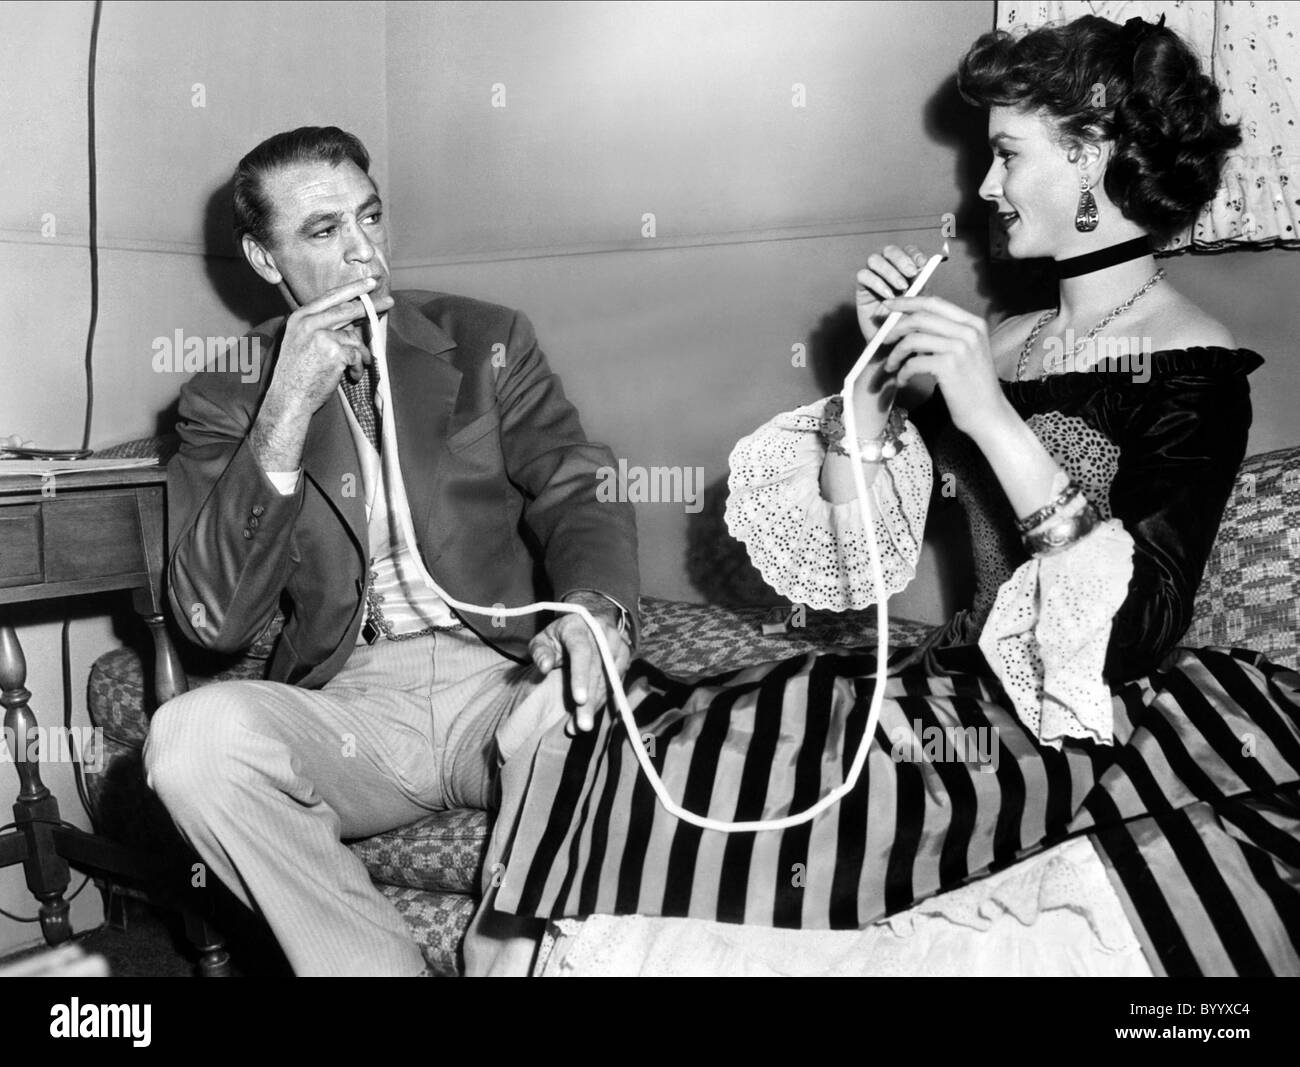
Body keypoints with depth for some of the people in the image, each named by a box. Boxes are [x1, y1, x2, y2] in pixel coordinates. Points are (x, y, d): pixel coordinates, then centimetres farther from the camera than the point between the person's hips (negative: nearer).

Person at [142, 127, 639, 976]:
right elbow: (213, 622, -2)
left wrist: (597, 609, -22)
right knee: (193, 735, -29)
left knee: (587, 710, -33)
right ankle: (376, 961, -14)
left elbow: (577, 492, 2)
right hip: (354, 707, 1)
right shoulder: (228, 400, 10)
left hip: (508, 680, 0)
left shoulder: (486, 341, 13)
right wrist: (286, 411, -11)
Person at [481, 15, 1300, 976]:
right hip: (958, 691, 6)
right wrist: (880, 370, -5)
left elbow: (1142, 633, -20)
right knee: (639, 745, -13)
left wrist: (993, 420, -24)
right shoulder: (1000, 344, 8)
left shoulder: (1196, 371, -9)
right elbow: (849, 549, 7)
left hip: (1081, 742, -5)